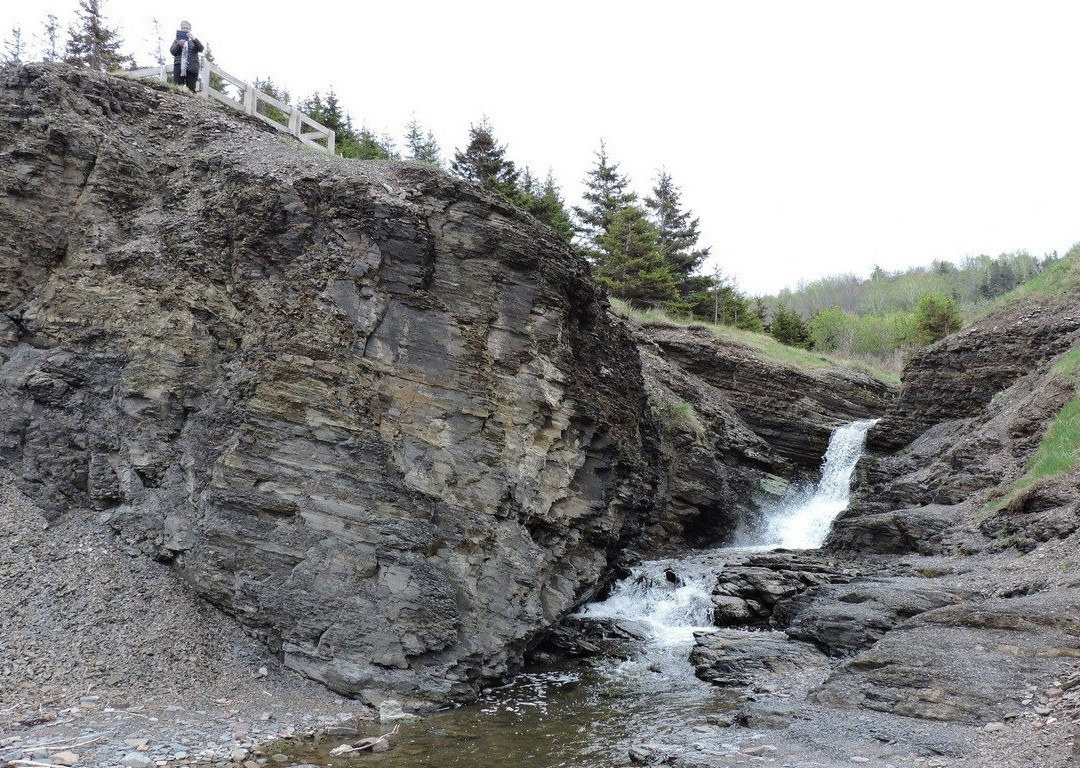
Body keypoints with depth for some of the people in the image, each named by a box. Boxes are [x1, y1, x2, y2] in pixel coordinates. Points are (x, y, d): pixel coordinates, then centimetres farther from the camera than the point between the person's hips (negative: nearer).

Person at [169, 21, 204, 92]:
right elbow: (172, 51, 9)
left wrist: (193, 39, -15)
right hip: (179, 68, 1)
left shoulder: (194, 41, 21)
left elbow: (201, 49, 1)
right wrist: (179, 45, -11)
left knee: (191, 90, -12)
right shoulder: (177, 40, 23)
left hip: (191, 69, -1)